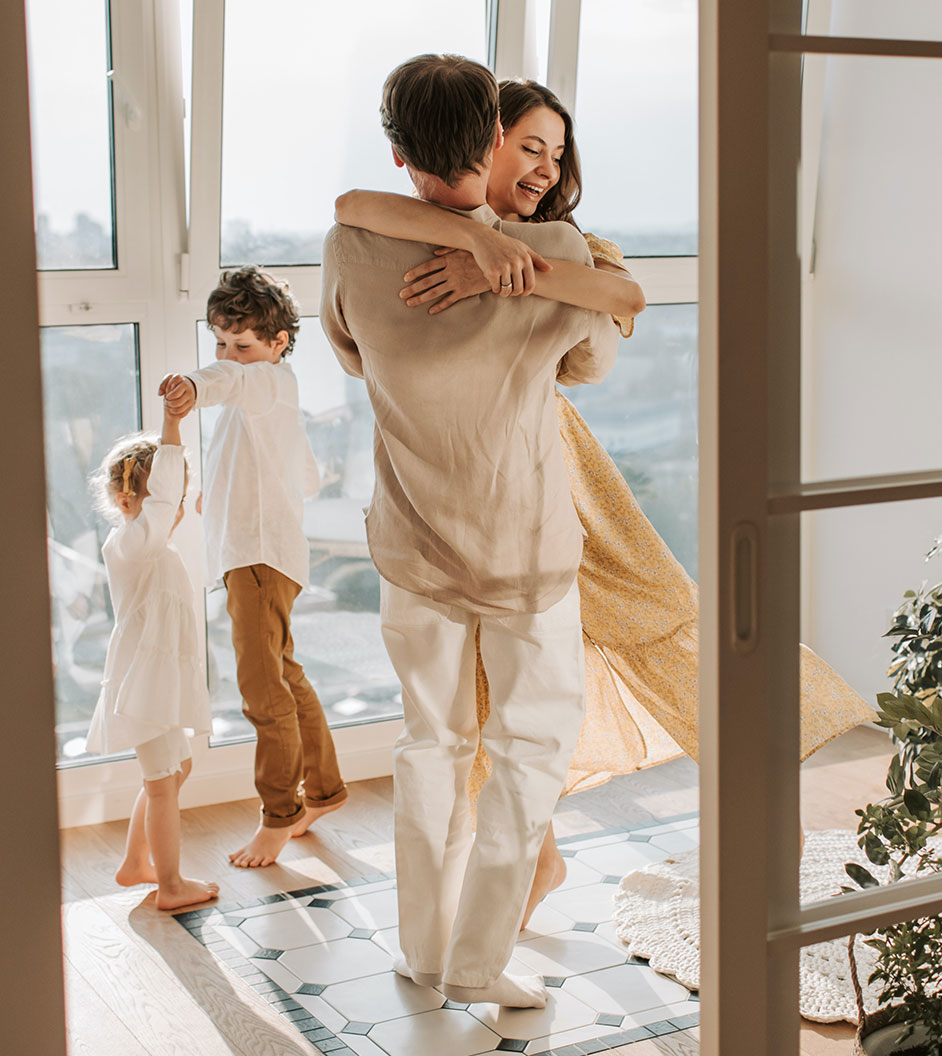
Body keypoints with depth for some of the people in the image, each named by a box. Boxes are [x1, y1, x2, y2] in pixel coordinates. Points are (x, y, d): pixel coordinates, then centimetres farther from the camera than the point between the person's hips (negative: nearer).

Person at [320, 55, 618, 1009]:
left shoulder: (353, 251, -18)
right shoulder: (557, 257, -23)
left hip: (412, 544, 2)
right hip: (528, 547, -2)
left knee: (432, 737, 19)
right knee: (535, 734, 15)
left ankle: (425, 946, 29)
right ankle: (478, 958, 13)